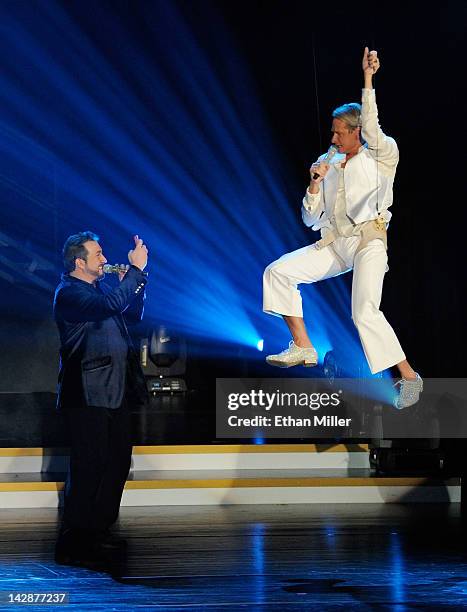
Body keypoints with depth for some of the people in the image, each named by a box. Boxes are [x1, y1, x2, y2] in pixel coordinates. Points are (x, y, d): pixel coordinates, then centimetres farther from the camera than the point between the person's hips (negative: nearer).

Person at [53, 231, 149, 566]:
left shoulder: (100, 288, 17)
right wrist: (136, 268, -18)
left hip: (116, 393, 9)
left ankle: (98, 531, 22)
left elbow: (133, 314, 22)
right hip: (88, 396, -9)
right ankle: (72, 544, -3)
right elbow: (112, 304, -27)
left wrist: (135, 278, 8)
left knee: (117, 463, 12)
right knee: (89, 467, -9)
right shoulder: (69, 292, -11)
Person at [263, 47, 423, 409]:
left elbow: (371, 127, -18)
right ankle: (303, 348, -2)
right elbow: (310, 219, 17)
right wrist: (316, 182, 1)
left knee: (365, 312, -24)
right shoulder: (331, 164, 18)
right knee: (277, 272, -7)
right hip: (334, 244, 6)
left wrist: (368, 79, -21)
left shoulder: (381, 156, 5)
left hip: (369, 240, -6)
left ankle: (409, 376, -9)